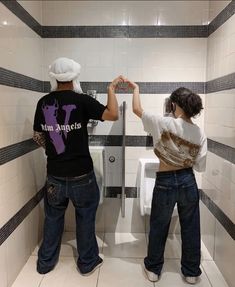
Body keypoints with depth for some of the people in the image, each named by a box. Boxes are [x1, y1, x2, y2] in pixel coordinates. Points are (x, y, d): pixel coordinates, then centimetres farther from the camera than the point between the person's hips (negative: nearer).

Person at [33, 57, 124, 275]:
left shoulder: (43, 103, 0)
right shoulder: (81, 100, -14)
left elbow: (38, 137, 9)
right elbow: (113, 115, -15)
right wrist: (111, 88, -2)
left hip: (54, 174, 4)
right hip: (81, 175, -3)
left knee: (53, 218, 21)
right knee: (85, 218, 15)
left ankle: (45, 262, 37)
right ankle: (87, 263, 32)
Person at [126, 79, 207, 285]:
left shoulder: (163, 124, -16)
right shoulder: (200, 133, -5)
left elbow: (137, 109, -4)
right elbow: (200, 167, -1)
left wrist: (136, 88, 13)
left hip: (165, 183, -2)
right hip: (188, 182, 3)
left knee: (158, 227, 16)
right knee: (190, 227, 18)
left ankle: (153, 268, 34)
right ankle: (191, 272, 34)